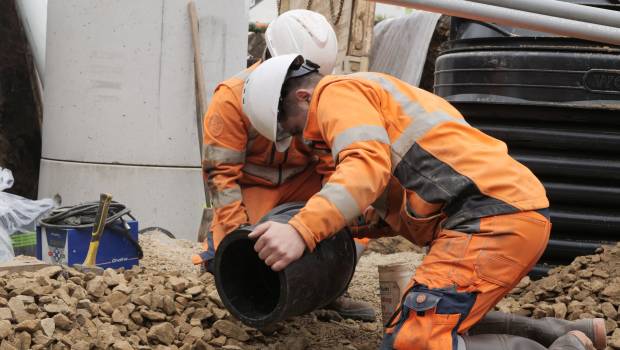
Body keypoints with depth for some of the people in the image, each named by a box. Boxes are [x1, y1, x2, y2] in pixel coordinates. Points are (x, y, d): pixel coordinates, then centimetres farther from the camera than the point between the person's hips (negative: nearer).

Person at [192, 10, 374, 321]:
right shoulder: (232, 98, -22)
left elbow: (333, 164, -9)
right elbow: (220, 171, -21)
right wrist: (239, 230, -28)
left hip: (301, 183, 4)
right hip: (250, 187, -4)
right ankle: (216, 241, 13)